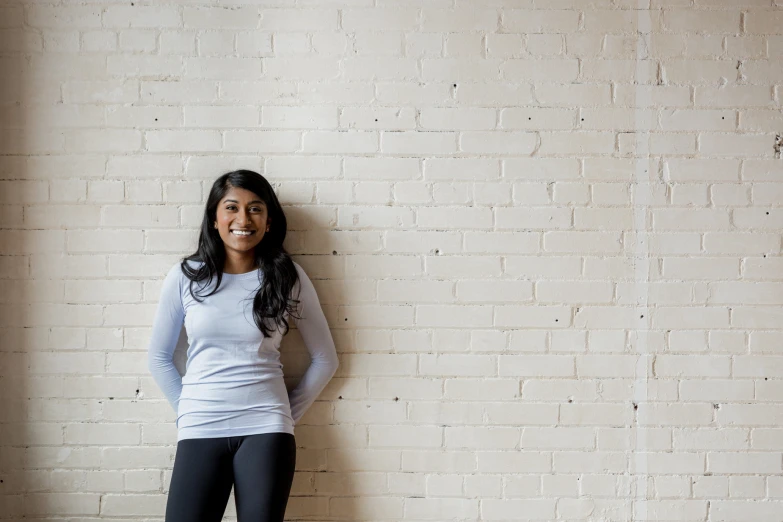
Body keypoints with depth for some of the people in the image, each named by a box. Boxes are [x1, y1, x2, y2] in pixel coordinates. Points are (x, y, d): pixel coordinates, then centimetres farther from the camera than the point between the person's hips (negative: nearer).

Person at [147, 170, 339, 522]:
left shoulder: (289, 278, 1)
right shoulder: (185, 276, 2)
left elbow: (325, 359, 8)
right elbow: (159, 357, 11)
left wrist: (288, 414, 5)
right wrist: (188, 410, 6)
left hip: (265, 429, 0)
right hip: (200, 431, 1)